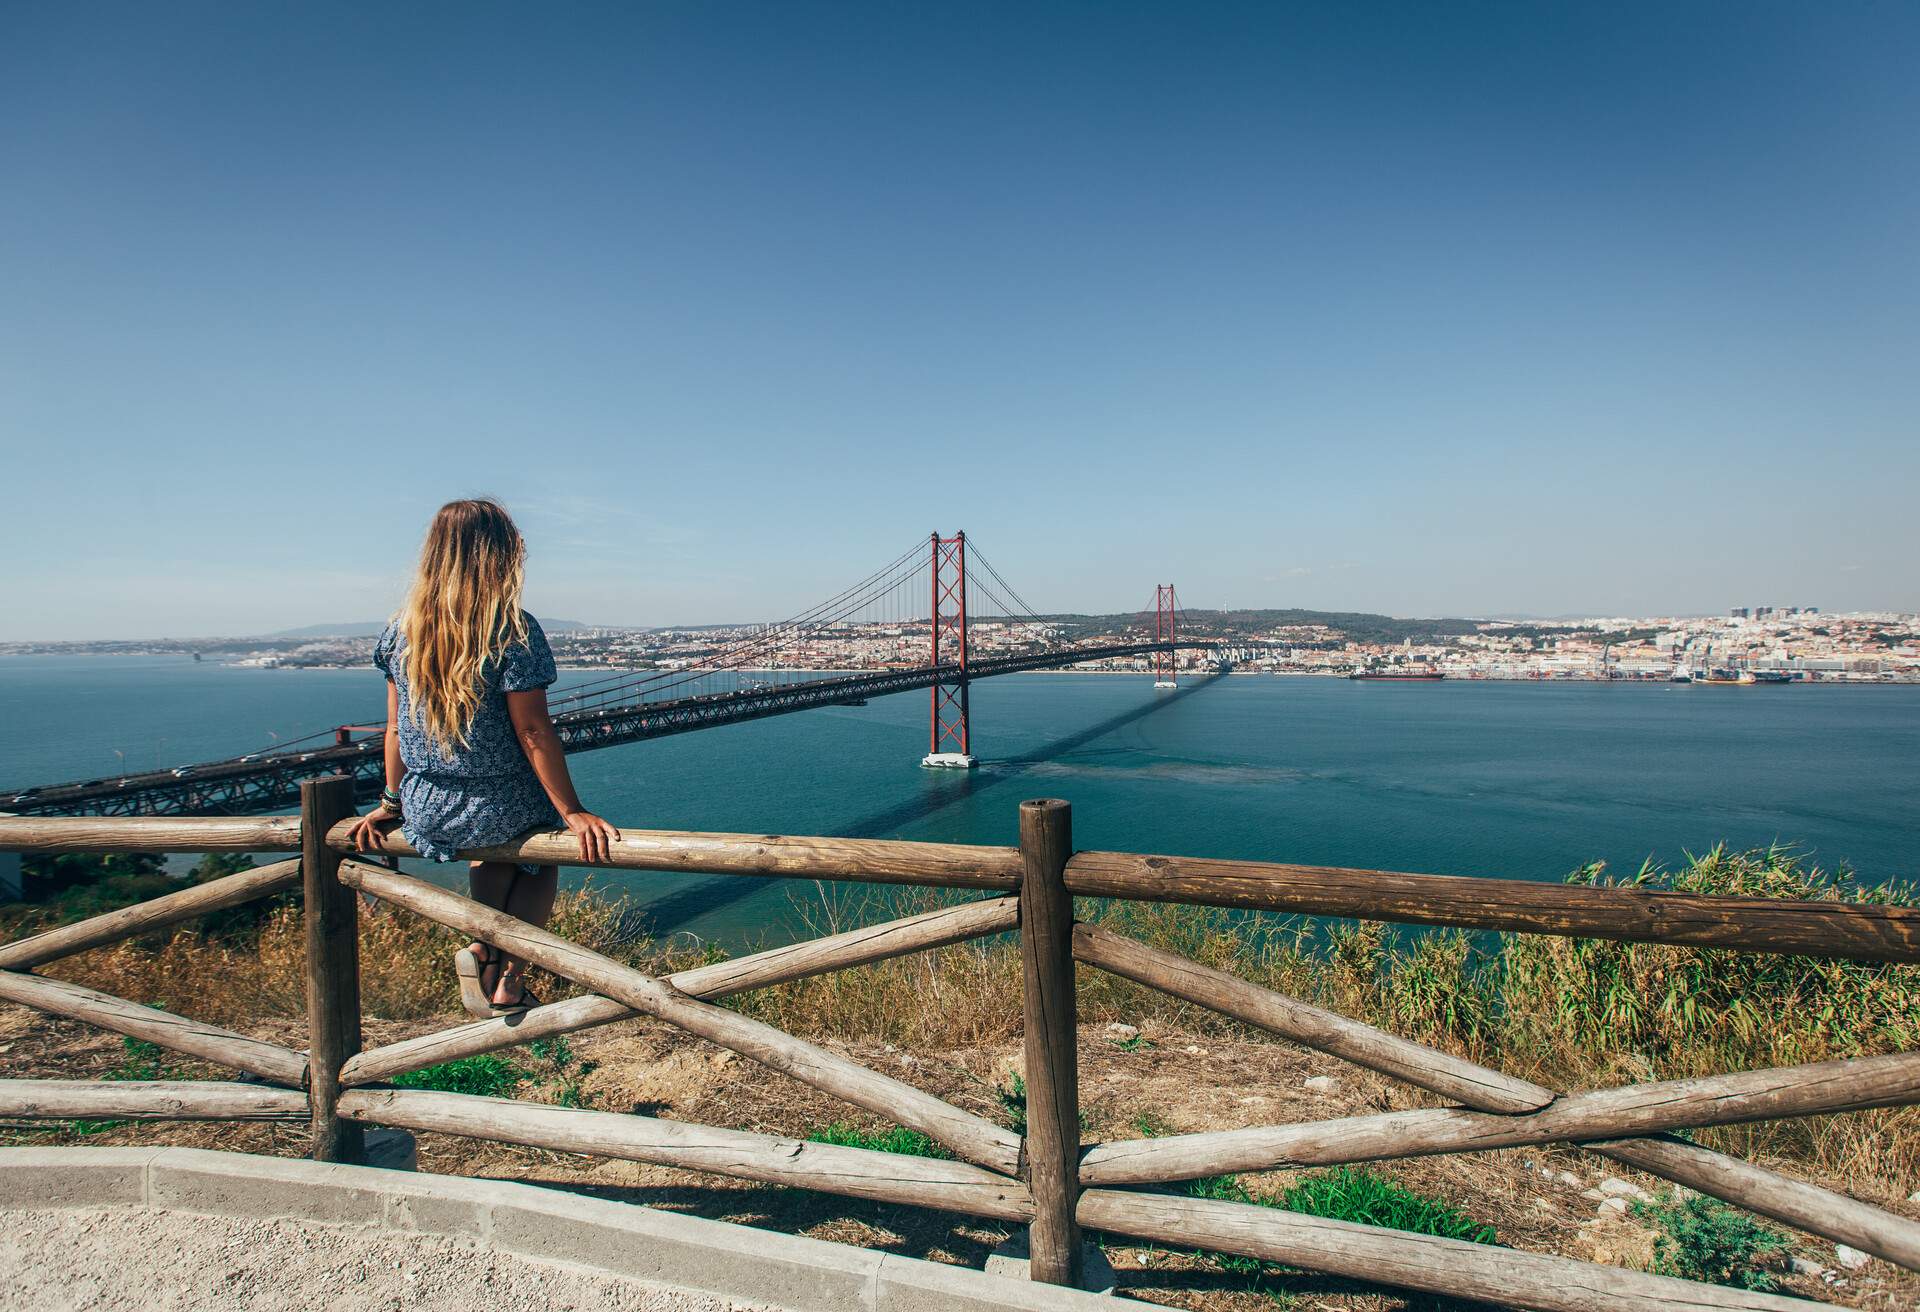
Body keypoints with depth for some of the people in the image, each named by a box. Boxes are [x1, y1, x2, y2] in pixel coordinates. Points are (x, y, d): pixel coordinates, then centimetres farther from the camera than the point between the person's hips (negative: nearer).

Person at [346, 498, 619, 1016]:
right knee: (540, 858, 26)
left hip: (426, 816, 5)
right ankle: (507, 981, 14)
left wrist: (392, 801, 19)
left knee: (497, 848, 35)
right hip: (499, 811, -5)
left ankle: (484, 946, 17)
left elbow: (397, 727, 8)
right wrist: (573, 812, -13)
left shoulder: (403, 629, 0)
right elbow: (533, 734, -18)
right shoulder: (513, 630, -17)